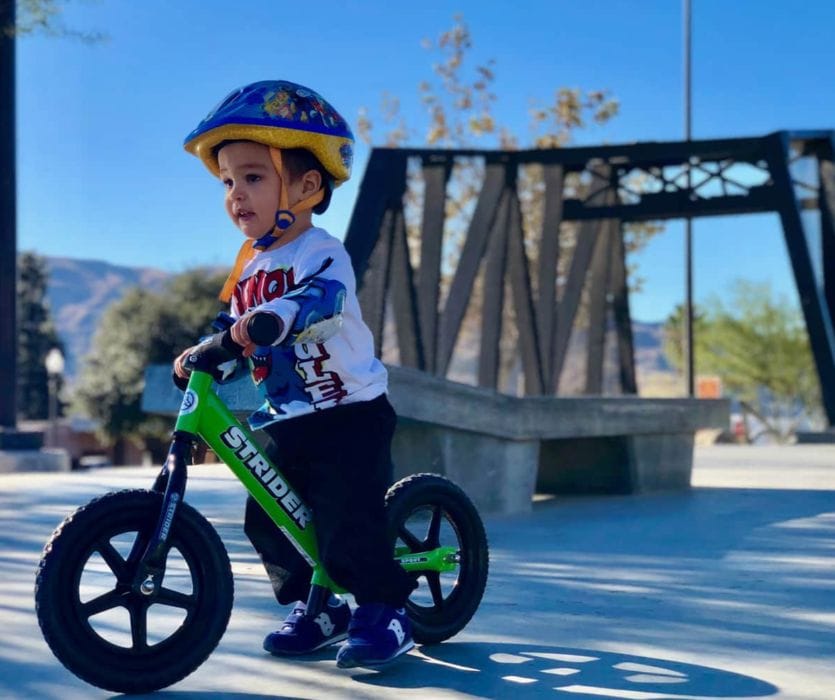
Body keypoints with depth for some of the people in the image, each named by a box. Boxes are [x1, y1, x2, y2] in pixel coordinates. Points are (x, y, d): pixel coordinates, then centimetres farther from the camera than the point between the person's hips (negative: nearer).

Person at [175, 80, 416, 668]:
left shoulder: (321, 253, -14)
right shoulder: (248, 268, 11)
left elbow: (323, 297, -36)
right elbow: (237, 338, 19)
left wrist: (273, 316, -54)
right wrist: (201, 357, 0)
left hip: (349, 416, -8)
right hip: (285, 423, 8)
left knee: (347, 521, -14)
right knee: (267, 520, 7)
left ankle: (385, 610, 4)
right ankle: (315, 607, 24)